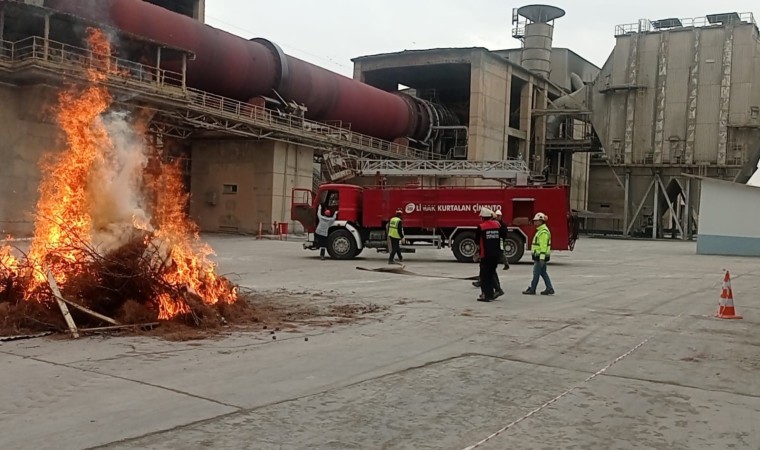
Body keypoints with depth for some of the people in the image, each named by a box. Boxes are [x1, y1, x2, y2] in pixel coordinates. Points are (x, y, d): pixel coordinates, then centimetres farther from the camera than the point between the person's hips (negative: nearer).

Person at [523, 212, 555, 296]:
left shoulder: (543, 232, -17)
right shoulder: (540, 230, 17)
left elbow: (543, 245, -23)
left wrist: (542, 257, -26)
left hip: (540, 256, -11)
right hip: (539, 256, 11)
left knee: (536, 272, -4)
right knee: (543, 273, 12)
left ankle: (532, 289, 2)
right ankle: (549, 288, 14)